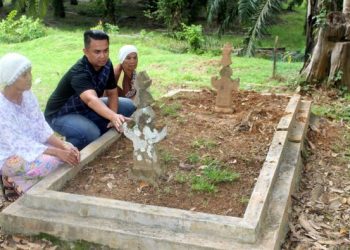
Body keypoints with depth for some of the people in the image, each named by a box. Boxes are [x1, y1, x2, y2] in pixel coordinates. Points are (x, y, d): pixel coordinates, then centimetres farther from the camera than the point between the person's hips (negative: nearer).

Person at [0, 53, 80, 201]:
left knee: (68, 149, -8)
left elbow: (41, 128, -2)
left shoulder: (27, 95, -2)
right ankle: (13, 181, -2)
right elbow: (19, 144, -26)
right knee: (50, 162, -30)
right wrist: (58, 152, -30)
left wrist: (64, 146, -19)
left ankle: (25, 179, 0)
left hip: (31, 146, 8)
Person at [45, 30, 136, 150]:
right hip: (61, 115, -7)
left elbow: (112, 93, -4)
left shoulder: (106, 64, -12)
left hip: (86, 109, 8)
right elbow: (91, 99, -53)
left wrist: (113, 117, -21)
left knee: (129, 106, -4)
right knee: (91, 134, -38)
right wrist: (114, 117, -70)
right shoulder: (79, 73, -35)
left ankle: (99, 139, 6)